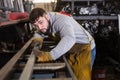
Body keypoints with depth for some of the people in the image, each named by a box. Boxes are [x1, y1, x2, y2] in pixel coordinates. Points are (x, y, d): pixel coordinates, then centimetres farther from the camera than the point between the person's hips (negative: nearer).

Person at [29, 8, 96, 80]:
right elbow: (38, 33, 13)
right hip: (72, 51, 8)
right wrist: (38, 39, -12)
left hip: (85, 49, -8)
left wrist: (50, 55, -56)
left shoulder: (61, 20, -31)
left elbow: (69, 39, -49)